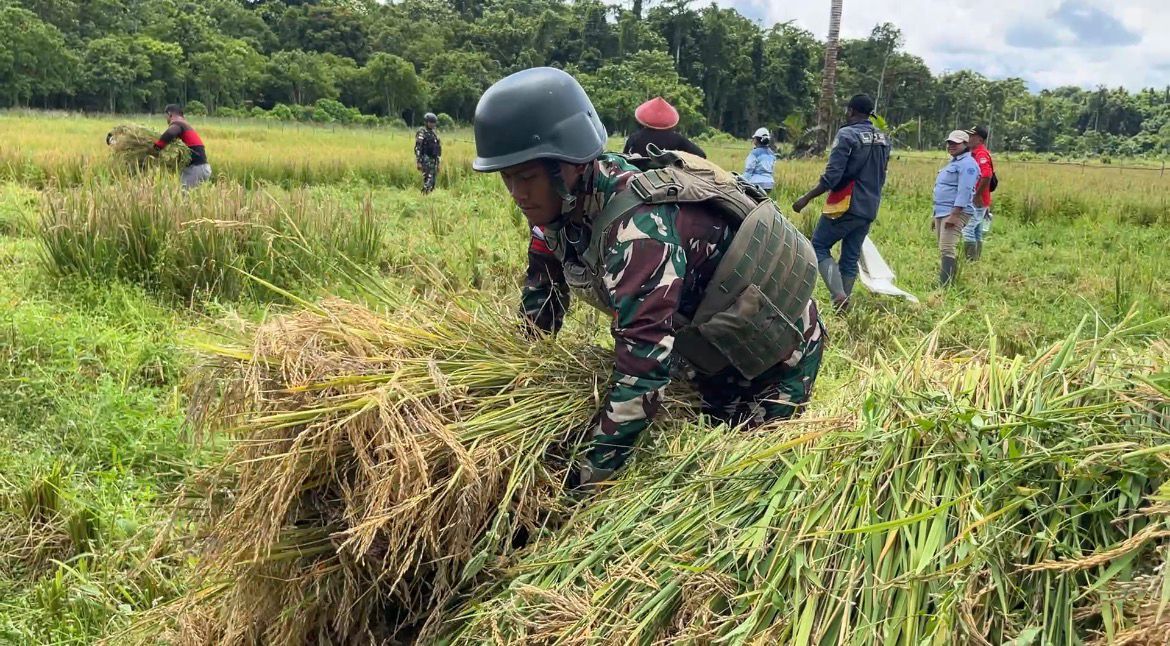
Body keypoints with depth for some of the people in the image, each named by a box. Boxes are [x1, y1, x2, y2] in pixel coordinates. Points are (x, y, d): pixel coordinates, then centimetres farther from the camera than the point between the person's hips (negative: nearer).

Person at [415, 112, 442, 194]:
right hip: (426, 160, -8)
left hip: (433, 160, 8)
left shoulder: (434, 133, 16)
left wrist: (437, 163, 19)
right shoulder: (421, 133, -9)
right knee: (428, 180, -16)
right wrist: (418, 162, -22)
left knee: (433, 182, 8)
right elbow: (417, 148, -15)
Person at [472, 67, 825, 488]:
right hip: (710, 347, 8)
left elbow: (644, 363, -46)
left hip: (775, 351, -7)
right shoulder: (563, 203, -13)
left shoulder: (639, 227, -39)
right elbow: (541, 297, 4)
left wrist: (583, 481, -44)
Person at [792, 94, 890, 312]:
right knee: (850, 259, 12)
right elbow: (881, 177, 17)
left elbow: (832, 176, -19)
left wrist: (806, 198, -12)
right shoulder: (884, 139, 11)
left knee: (819, 246, 5)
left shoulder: (847, 135, -12)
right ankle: (844, 307, 12)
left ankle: (839, 295, -13)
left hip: (846, 206, -7)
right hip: (869, 210, 7)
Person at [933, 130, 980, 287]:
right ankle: (943, 283, 15)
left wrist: (954, 214, -27)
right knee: (943, 250, 11)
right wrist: (936, 215, 25)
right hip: (942, 213, 11)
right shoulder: (953, 163, 23)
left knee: (946, 249, -19)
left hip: (956, 213, -11)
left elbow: (964, 191, -21)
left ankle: (945, 286, -24)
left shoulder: (967, 164, -10)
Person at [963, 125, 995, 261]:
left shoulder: (981, 154, -15)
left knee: (967, 230, -10)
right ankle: (977, 259, 19)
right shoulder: (975, 153, 15)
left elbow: (987, 176, -28)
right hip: (979, 202, 10)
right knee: (977, 233, 13)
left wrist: (977, 195, -21)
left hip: (977, 201, -10)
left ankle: (971, 260, -9)